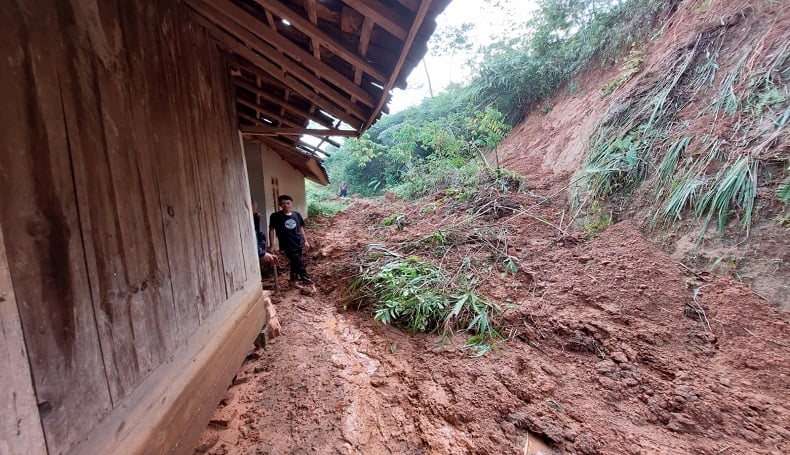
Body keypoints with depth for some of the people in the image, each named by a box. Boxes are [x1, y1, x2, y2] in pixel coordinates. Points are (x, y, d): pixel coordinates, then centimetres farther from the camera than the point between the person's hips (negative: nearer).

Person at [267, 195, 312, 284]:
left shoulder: (296, 215, 1)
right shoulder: (275, 216, -10)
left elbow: (301, 228, 9)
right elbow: (271, 230, -5)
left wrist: (305, 241, 7)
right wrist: (271, 245, -7)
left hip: (298, 243, 5)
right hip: (288, 245, -5)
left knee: (294, 262, 19)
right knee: (298, 262, -3)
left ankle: (294, 277, 38)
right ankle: (304, 277, 14)